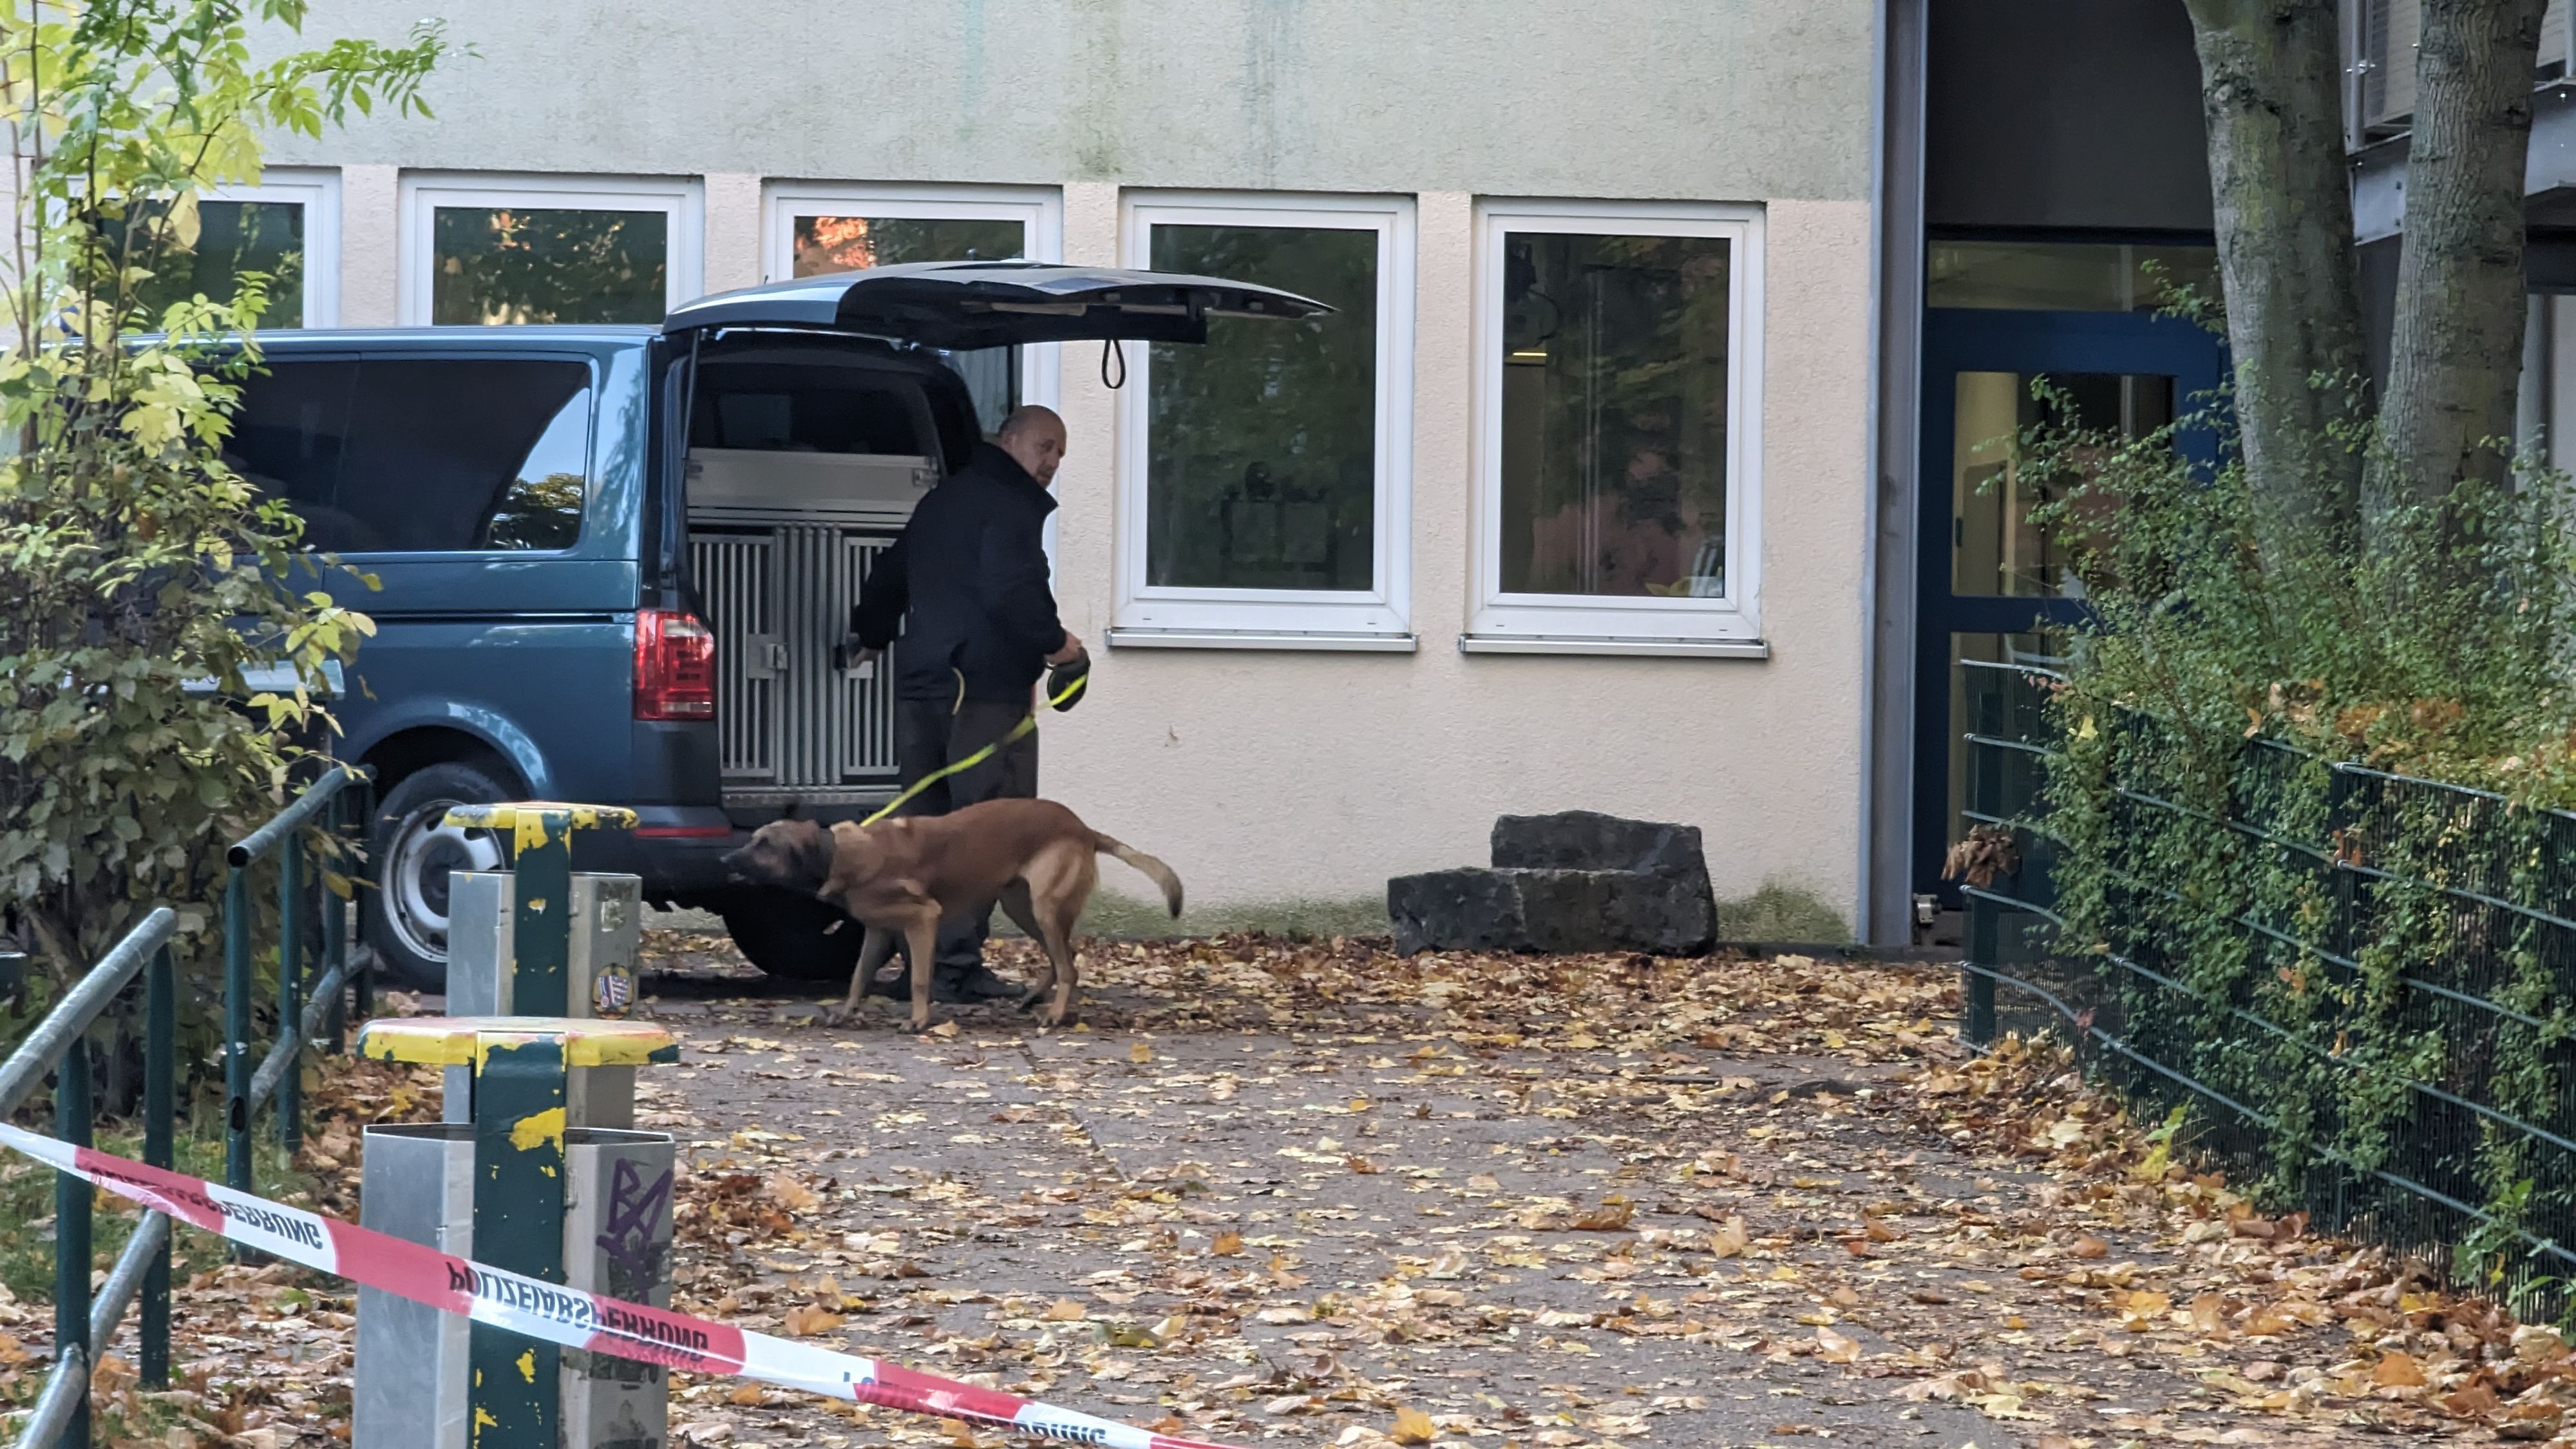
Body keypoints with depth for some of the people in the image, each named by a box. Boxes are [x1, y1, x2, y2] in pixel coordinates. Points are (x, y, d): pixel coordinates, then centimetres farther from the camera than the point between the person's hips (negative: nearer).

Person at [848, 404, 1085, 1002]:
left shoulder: (938, 503, 21)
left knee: (925, 823, 11)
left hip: (921, 684, 9)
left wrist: (870, 636, 49)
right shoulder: (1011, 506, -8)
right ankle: (957, 965, -11)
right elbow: (1011, 589, -22)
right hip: (987, 687, -9)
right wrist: (1055, 641, -8)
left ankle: (920, 963, 13)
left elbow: (888, 577, 33)